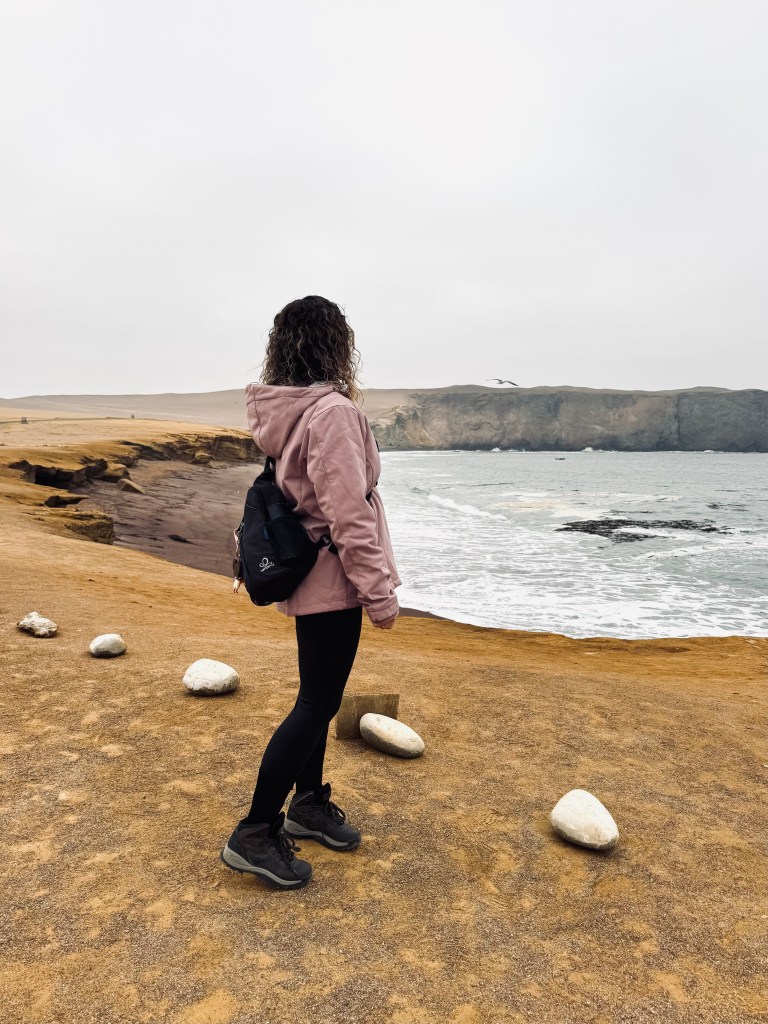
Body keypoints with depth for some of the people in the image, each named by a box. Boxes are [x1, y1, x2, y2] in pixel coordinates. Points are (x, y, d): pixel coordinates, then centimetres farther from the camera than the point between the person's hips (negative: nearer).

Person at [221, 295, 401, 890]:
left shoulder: (283, 411, 7)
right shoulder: (333, 411, -21)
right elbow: (348, 516, -24)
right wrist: (379, 592, -17)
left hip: (304, 571, 10)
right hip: (332, 578, -9)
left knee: (318, 694, 20)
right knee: (318, 703, 0)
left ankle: (308, 803, 35)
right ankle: (255, 834, 11)